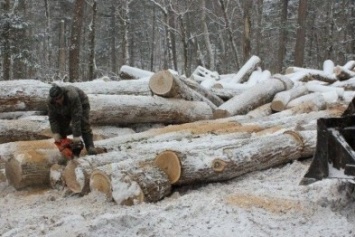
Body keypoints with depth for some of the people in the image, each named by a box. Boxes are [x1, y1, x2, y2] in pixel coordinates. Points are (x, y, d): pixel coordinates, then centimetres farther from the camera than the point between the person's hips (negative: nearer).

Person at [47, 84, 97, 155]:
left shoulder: (72, 96, -44)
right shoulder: (50, 101, -29)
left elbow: (76, 117, -43)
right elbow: (52, 118, -21)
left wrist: (76, 135, -42)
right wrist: (55, 133, -28)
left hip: (81, 104, -4)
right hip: (64, 110, 5)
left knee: (84, 125, -18)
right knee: (61, 126, -7)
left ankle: (90, 147, -19)